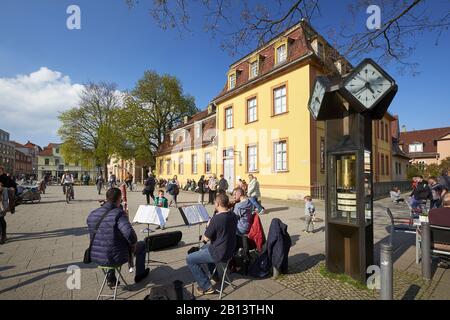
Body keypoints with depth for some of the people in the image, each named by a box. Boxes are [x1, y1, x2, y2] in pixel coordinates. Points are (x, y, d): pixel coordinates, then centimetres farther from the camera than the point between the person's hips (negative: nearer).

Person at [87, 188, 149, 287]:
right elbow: (130, 234, -34)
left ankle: (110, 277, 37)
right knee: (142, 245, 19)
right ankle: (139, 274, 36)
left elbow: (95, 236, 13)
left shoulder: (92, 214, -2)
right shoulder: (118, 213, -23)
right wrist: (133, 244, -12)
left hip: (95, 258, 6)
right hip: (116, 259, -6)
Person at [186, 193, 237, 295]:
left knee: (189, 259, 5)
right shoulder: (233, 215, -2)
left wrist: (208, 226, -1)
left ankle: (207, 287, 8)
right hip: (230, 250, 8)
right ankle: (215, 276, 40)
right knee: (204, 248, 32)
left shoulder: (216, 219, -26)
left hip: (219, 254, -8)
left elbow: (205, 238, -15)